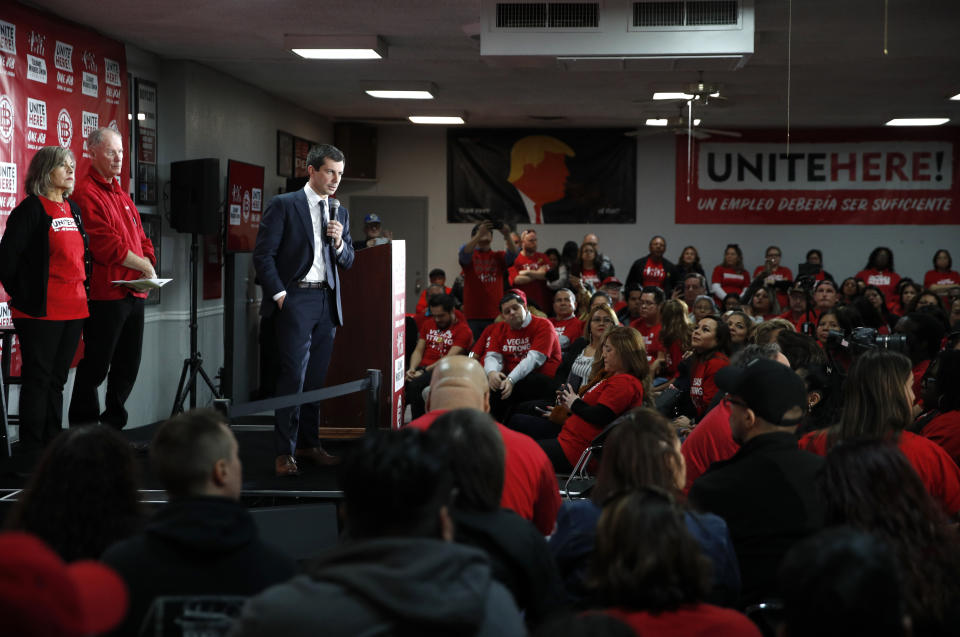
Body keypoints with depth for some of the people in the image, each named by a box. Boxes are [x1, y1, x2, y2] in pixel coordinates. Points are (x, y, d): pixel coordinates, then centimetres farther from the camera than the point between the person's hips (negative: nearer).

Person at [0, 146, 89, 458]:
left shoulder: (73, 210, 15)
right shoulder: (31, 208, -8)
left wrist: (82, 291, 14)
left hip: (73, 311, 7)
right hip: (42, 312, -7)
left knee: (57, 379, 13)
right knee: (37, 379, -1)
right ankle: (32, 450, 5)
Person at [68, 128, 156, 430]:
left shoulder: (122, 195, 20)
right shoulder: (87, 193, -9)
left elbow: (141, 239, 19)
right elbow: (106, 245, -18)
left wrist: (149, 266, -2)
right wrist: (144, 266, -10)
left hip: (134, 294, 9)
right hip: (105, 294, -9)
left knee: (127, 367, 13)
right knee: (96, 368, -4)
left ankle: (113, 428, 23)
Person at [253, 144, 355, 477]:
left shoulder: (340, 213, 16)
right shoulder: (283, 205, -1)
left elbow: (348, 262, 19)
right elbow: (263, 254, -4)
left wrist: (339, 243, -2)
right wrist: (279, 294, -11)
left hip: (327, 300, 5)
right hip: (296, 299, -5)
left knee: (317, 377, 8)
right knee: (294, 374, -9)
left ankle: (309, 443, 17)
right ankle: (284, 452, -6)